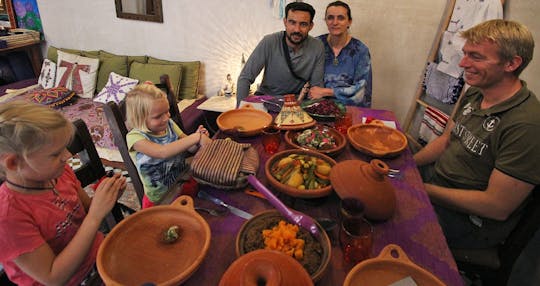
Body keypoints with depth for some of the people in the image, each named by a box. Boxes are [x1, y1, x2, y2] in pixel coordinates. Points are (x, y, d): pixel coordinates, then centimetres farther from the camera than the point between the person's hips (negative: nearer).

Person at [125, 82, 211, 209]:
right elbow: (163, 152, -33)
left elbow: (190, 148, 2)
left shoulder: (169, 124, 0)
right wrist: (196, 137, -36)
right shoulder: (135, 137, -16)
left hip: (184, 178, 5)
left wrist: (198, 136, -20)